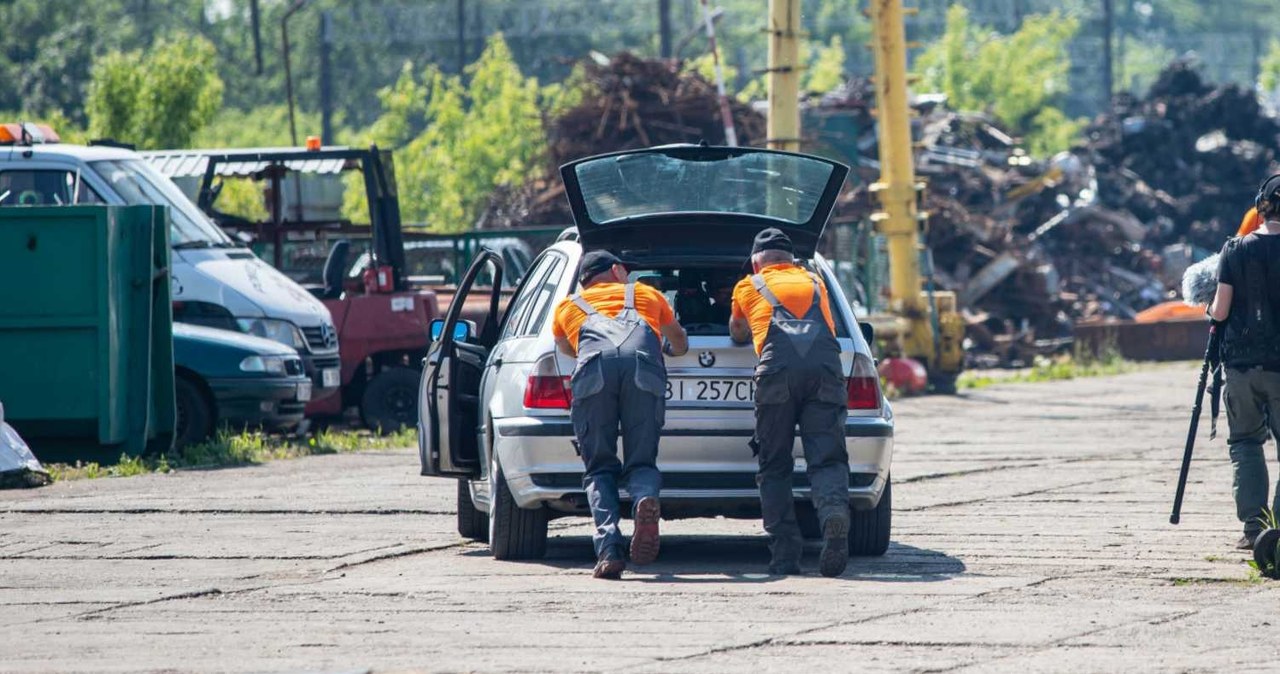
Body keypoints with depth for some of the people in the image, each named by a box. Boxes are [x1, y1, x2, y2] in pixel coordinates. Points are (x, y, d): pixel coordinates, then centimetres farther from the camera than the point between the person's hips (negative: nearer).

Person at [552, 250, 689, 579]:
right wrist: (675, 349, 81)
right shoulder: (646, 294, 39)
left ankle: (608, 550, -16)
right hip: (644, 367, 0)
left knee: (599, 469, 6)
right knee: (641, 462, 8)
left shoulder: (567, 306, 38)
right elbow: (680, 341, 57)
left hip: (594, 369, 0)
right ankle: (646, 499, -28)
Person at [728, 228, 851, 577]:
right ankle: (834, 512, -34)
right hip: (825, 365, 1)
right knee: (827, 459, -3)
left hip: (777, 368, -1)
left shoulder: (749, 286, 30)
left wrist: (743, 333, 74)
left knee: (775, 466, 6)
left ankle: (785, 554, -6)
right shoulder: (814, 283, 35)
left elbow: (737, 334, 51)